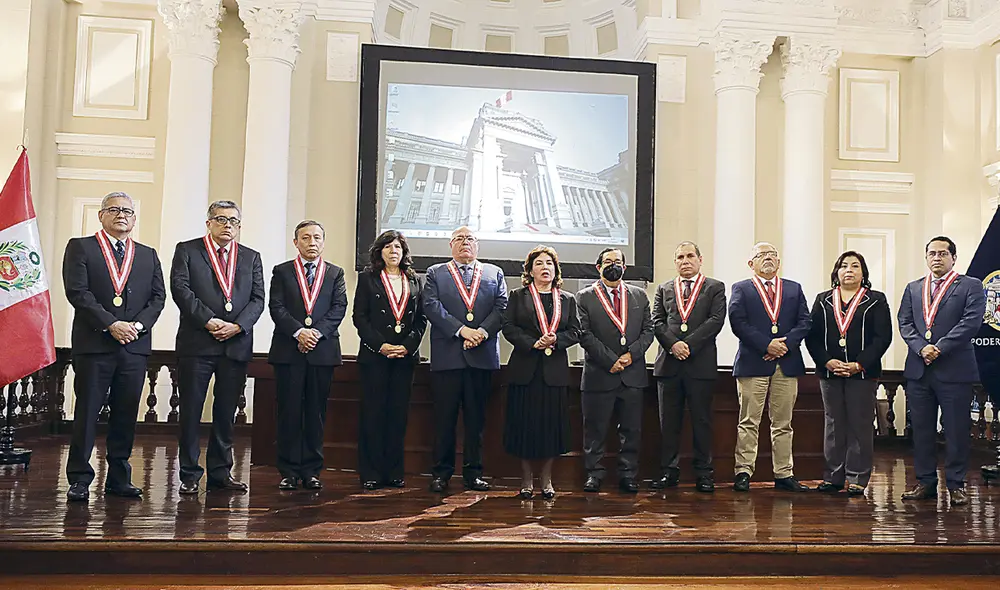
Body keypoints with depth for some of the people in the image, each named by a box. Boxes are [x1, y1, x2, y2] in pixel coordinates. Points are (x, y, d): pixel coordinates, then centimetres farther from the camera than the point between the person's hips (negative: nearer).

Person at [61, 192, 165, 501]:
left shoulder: (148, 255, 17)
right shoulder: (80, 247, 6)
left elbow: (158, 296, 10)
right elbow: (77, 292, -6)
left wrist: (139, 324, -8)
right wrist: (111, 324, -14)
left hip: (135, 346, 3)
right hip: (93, 344, -3)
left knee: (126, 414, 6)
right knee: (87, 411, 0)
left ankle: (119, 479, 15)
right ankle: (79, 479, 8)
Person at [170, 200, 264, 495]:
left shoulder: (251, 257, 15)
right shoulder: (187, 250, 6)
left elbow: (258, 298, 7)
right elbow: (180, 289, -6)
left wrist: (238, 325, -10)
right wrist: (209, 321, -15)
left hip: (237, 345, 3)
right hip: (196, 344, -3)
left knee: (226, 412, 9)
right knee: (191, 411, 2)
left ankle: (220, 472, 19)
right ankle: (189, 474, 12)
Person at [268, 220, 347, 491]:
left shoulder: (335, 273, 13)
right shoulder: (282, 271, 10)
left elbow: (339, 307, 2)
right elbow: (276, 307, 0)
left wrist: (317, 331, -12)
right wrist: (298, 331, -14)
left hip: (323, 350, 1)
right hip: (288, 350, -1)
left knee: (316, 413, 4)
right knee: (289, 412, 1)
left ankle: (311, 471, 11)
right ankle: (289, 471, 9)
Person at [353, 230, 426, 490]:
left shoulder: (414, 281, 13)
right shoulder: (367, 278, 6)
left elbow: (422, 319, 10)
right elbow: (359, 317, -1)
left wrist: (408, 345, -6)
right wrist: (381, 345, -11)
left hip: (405, 355, 3)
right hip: (374, 355, -2)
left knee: (399, 413, 4)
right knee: (373, 412, -1)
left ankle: (394, 472, 11)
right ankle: (370, 473, 6)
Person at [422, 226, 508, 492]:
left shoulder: (494, 273, 16)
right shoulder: (435, 273, 11)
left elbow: (502, 308, 4)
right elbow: (431, 306, -3)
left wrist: (482, 332, -12)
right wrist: (462, 330, -14)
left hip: (482, 356, 2)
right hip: (447, 356, -1)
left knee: (476, 418, 6)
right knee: (444, 418, 2)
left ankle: (473, 473, 14)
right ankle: (441, 473, 11)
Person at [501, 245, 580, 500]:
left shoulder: (568, 299, 13)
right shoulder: (518, 296, 7)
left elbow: (575, 332, 7)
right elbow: (508, 327, -2)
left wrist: (555, 340, -11)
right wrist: (533, 343, -14)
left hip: (555, 371, 2)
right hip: (525, 369, -1)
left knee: (552, 423, 3)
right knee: (525, 423, 1)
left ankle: (546, 479, 15)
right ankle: (526, 479, 13)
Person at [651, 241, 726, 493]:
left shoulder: (715, 288, 8)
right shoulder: (664, 289, 16)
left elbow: (716, 320, -5)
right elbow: (657, 322, 6)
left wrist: (689, 344, -13)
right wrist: (673, 344, -11)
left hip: (701, 362, -2)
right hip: (668, 363, 3)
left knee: (702, 420, 2)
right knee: (668, 421, 5)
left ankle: (704, 473, 10)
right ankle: (668, 471, 13)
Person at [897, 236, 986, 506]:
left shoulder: (971, 286, 4)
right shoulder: (913, 288, 16)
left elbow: (971, 322, -9)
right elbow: (904, 322, 7)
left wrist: (940, 347, -16)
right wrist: (921, 347, -11)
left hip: (955, 370, -4)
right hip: (918, 370, 4)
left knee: (957, 430, 2)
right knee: (921, 429, 8)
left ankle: (956, 484, 13)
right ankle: (925, 482, 17)